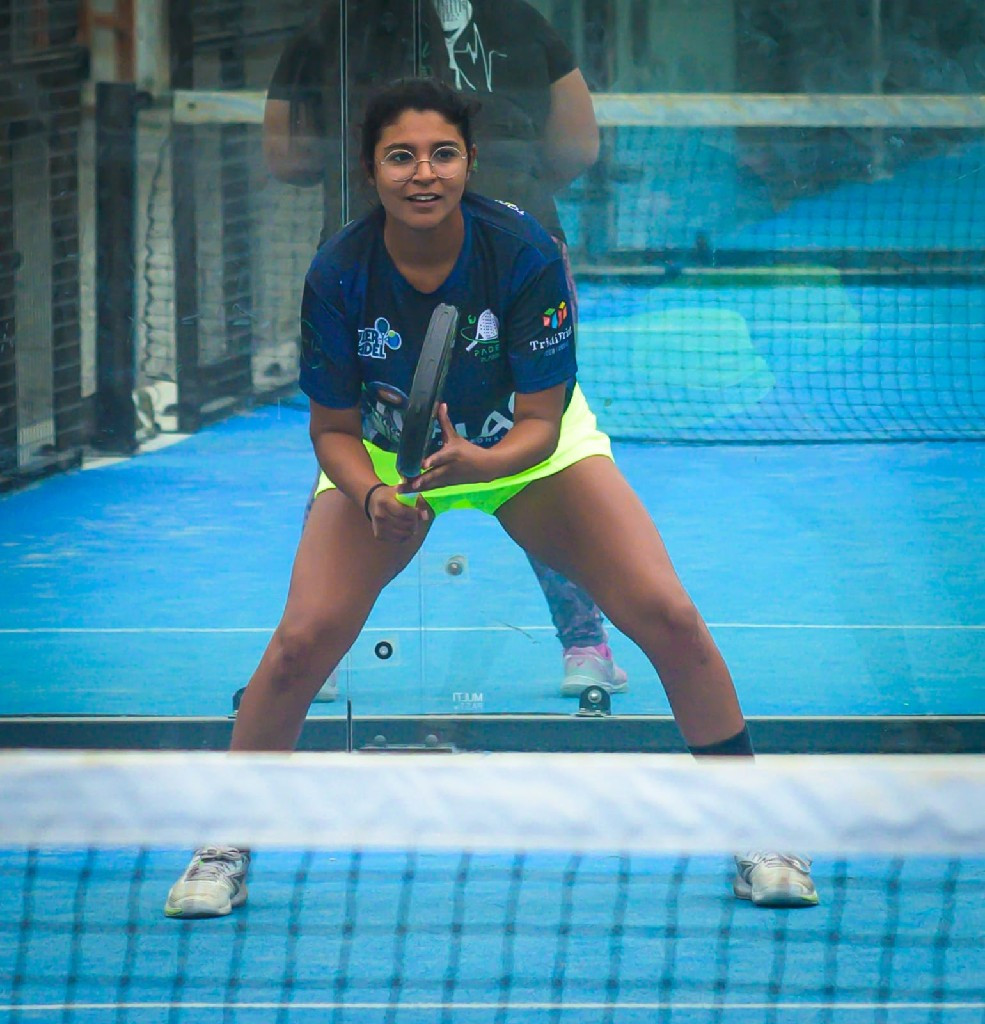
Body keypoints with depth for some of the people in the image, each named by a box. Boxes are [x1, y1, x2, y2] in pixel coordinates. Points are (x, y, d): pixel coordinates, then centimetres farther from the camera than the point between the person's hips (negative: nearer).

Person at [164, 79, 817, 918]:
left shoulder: (524, 252, -28)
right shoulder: (339, 274, -25)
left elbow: (540, 421, -24)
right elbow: (334, 427, -15)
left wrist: (483, 461, -44)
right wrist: (372, 494, -36)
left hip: (527, 445, 0)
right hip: (383, 458, 0)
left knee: (670, 619, -14)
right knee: (301, 642, -18)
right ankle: (225, 849, 3)